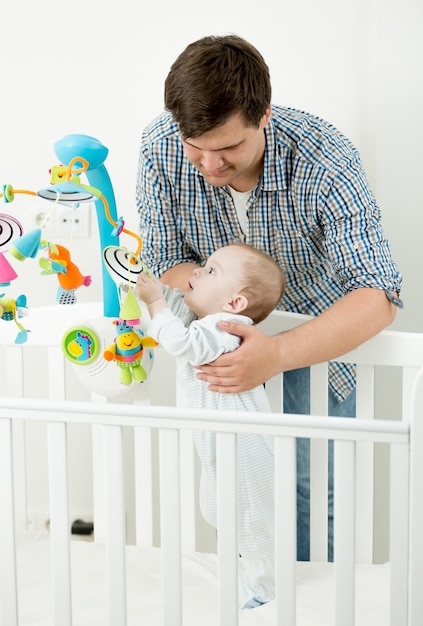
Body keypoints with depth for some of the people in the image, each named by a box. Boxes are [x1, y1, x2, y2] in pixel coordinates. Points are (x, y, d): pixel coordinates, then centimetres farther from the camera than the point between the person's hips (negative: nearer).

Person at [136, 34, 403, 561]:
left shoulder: (325, 161, -35)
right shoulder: (160, 148, -26)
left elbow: (378, 297, -39)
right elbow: (167, 262, -14)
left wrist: (278, 354, -53)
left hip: (318, 330, -2)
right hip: (226, 326, 3)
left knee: (313, 486, 2)